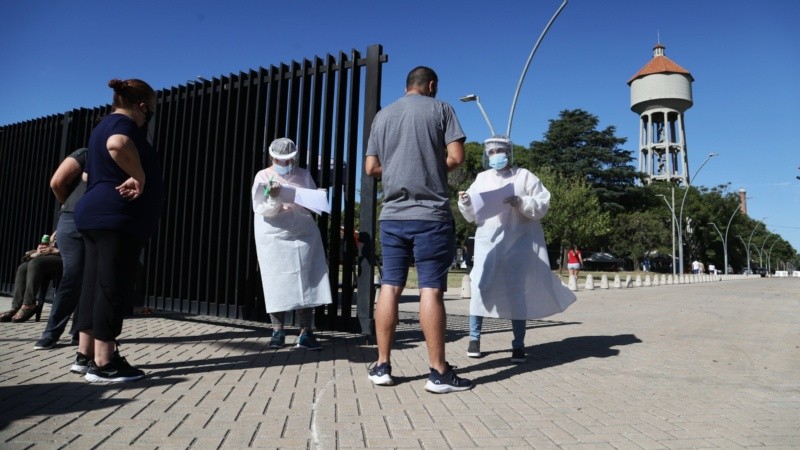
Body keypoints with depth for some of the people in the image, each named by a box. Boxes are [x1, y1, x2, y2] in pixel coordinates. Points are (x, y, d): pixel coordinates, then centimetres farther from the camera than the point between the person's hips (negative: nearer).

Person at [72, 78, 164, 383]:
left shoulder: (105, 124, 23)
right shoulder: (123, 123, -9)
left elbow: (90, 173, 34)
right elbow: (118, 144, -35)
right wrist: (139, 176, -24)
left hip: (95, 215, 10)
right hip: (117, 218, -10)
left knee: (94, 285, 11)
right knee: (112, 287, -8)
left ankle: (85, 356, 17)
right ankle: (103, 364, -5)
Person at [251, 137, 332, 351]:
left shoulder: (304, 175, 11)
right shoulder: (263, 177, 3)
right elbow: (261, 209, -5)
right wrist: (274, 199, -23)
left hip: (303, 235, 2)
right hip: (274, 238, -2)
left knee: (305, 282, -2)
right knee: (276, 284, 0)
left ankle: (305, 332, 3)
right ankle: (278, 331, 13)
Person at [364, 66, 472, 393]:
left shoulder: (383, 115, 15)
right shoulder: (440, 109, 3)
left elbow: (371, 168, 12)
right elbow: (456, 157, -6)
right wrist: (436, 167, 12)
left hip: (392, 214, 4)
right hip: (431, 213, -4)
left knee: (390, 287, 7)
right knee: (431, 289, -4)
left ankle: (382, 366, 11)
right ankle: (439, 372, 1)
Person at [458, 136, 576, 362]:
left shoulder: (524, 176, 3)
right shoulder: (481, 178, 11)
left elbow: (542, 205, -4)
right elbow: (471, 215, 11)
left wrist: (520, 202, -19)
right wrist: (465, 203, -10)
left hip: (518, 243, -2)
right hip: (488, 242, 2)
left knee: (517, 292, 1)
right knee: (480, 287, -5)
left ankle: (518, 345, 10)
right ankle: (474, 338, 10)